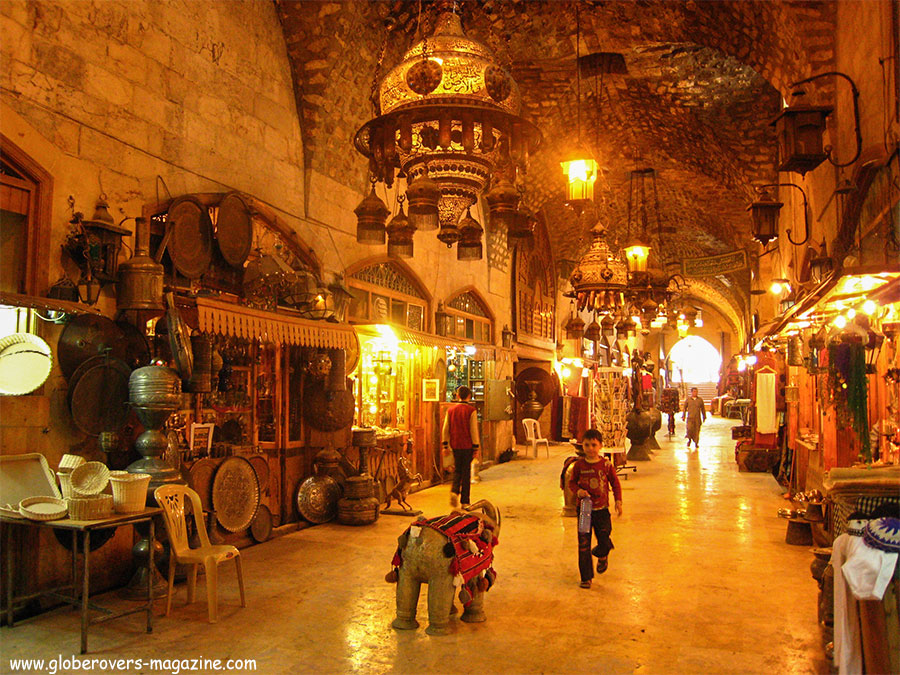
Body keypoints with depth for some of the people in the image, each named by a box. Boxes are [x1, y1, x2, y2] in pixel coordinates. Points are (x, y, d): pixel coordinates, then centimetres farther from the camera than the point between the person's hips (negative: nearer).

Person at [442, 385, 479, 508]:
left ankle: (454, 490, -6)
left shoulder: (451, 410, 4)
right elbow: (474, 430, -10)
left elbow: (445, 429, 6)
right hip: (467, 446, -3)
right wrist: (475, 447, -4)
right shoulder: (471, 410, -8)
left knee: (457, 470, 18)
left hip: (455, 445, 3)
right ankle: (464, 501, 9)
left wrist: (445, 445, 13)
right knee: (466, 473, 5)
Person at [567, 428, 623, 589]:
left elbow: (615, 483, 5)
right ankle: (586, 577, 16)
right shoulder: (579, 464, -5)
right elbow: (572, 482, 5)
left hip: (602, 509, 0)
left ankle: (602, 555, 43)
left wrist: (618, 501, -1)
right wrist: (578, 491, -14)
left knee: (604, 541, 5)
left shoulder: (606, 464, -6)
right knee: (583, 544, 2)